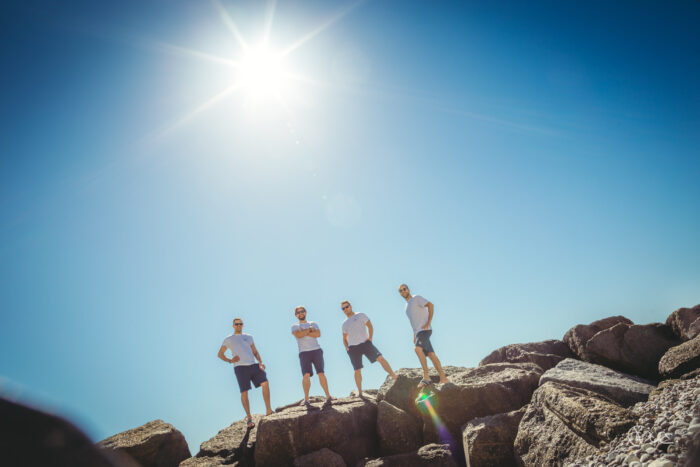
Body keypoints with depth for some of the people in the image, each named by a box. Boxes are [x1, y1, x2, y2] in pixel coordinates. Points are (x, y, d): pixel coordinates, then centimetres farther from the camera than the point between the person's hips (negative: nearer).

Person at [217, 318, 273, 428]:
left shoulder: (249, 337, 21)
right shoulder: (228, 339, 12)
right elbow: (220, 354, 14)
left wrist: (260, 362, 3)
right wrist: (230, 361, -4)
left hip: (253, 365, 3)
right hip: (240, 367, -3)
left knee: (265, 383, -15)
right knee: (244, 392, -7)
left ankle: (268, 411, -8)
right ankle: (249, 417, 5)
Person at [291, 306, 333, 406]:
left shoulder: (313, 323, 18)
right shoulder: (295, 327, 15)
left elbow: (318, 334, -2)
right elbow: (298, 335, -8)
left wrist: (304, 332, -4)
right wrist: (309, 329, -1)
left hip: (316, 350, 1)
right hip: (304, 353, -1)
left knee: (321, 373, -6)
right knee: (306, 375, -15)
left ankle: (328, 396, 1)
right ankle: (306, 399, -9)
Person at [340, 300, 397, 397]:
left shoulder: (360, 315, 8)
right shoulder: (344, 323, 18)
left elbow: (370, 326, 7)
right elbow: (344, 338, 24)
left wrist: (370, 338, -6)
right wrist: (346, 347, 6)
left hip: (365, 343, -2)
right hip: (353, 348, 3)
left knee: (380, 358, -18)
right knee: (357, 370, -1)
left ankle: (394, 376, -14)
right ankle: (359, 391, 11)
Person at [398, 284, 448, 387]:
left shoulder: (416, 298, -2)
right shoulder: (407, 305, 24)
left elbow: (430, 305, -14)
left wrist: (429, 322, -18)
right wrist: (414, 335, 22)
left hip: (424, 330, -9)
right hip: (418, 332, 9)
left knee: (418, 348, -28)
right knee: (431, 354, 4)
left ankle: (426, 376, -29)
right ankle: (443, 378, 4)